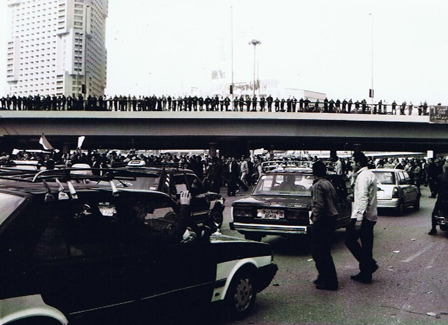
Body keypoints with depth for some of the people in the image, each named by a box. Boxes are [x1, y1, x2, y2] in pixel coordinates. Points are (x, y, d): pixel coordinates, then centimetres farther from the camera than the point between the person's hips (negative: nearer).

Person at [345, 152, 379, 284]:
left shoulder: (363, 176, -14)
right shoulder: (370, 174, 18)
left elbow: (362, 198, -23)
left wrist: (358, 218, -27)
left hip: (363, 216, -10)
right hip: (371, 216, 10)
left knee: (350, 240, -4)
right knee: (366, 245, 11)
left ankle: (369, 264, -6)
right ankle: (366, 273, 16)